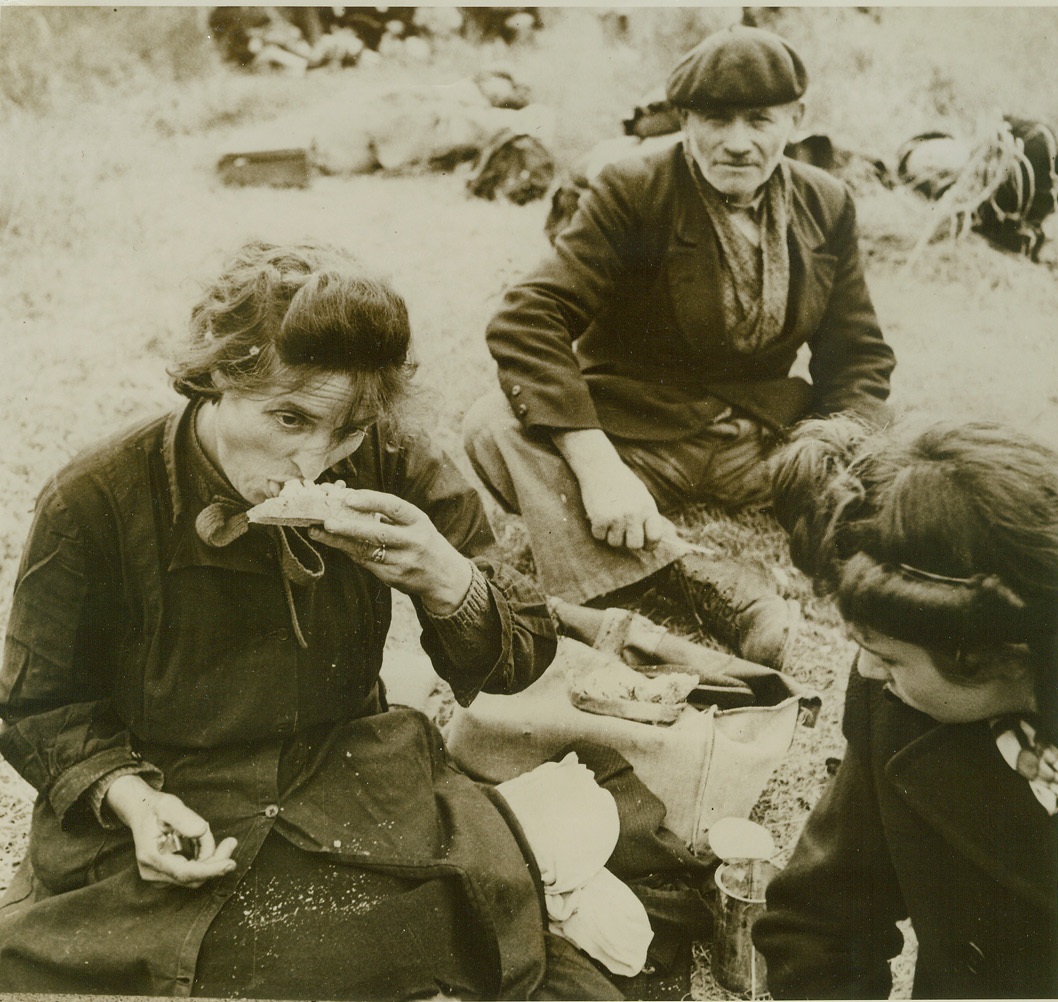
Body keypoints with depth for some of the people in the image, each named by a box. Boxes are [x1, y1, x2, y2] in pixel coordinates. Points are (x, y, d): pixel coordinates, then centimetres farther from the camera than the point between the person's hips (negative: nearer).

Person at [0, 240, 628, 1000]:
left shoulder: (389, 466, -7)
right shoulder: (95, 504, -12)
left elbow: (521, 658, 1)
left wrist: (446, 580, -21)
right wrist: (125, 794, -17)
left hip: (360, 791, 1)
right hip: (169, 816, 0)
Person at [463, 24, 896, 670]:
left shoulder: (827, 206, 3)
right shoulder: (633, 194, -10)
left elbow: (858, 352, 8)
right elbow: (527, 322, -20)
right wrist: (596, 465, -33)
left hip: (765, 436, 3)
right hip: (634, 436, -2)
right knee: (495, 427, -32)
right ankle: (706, 587, -39)